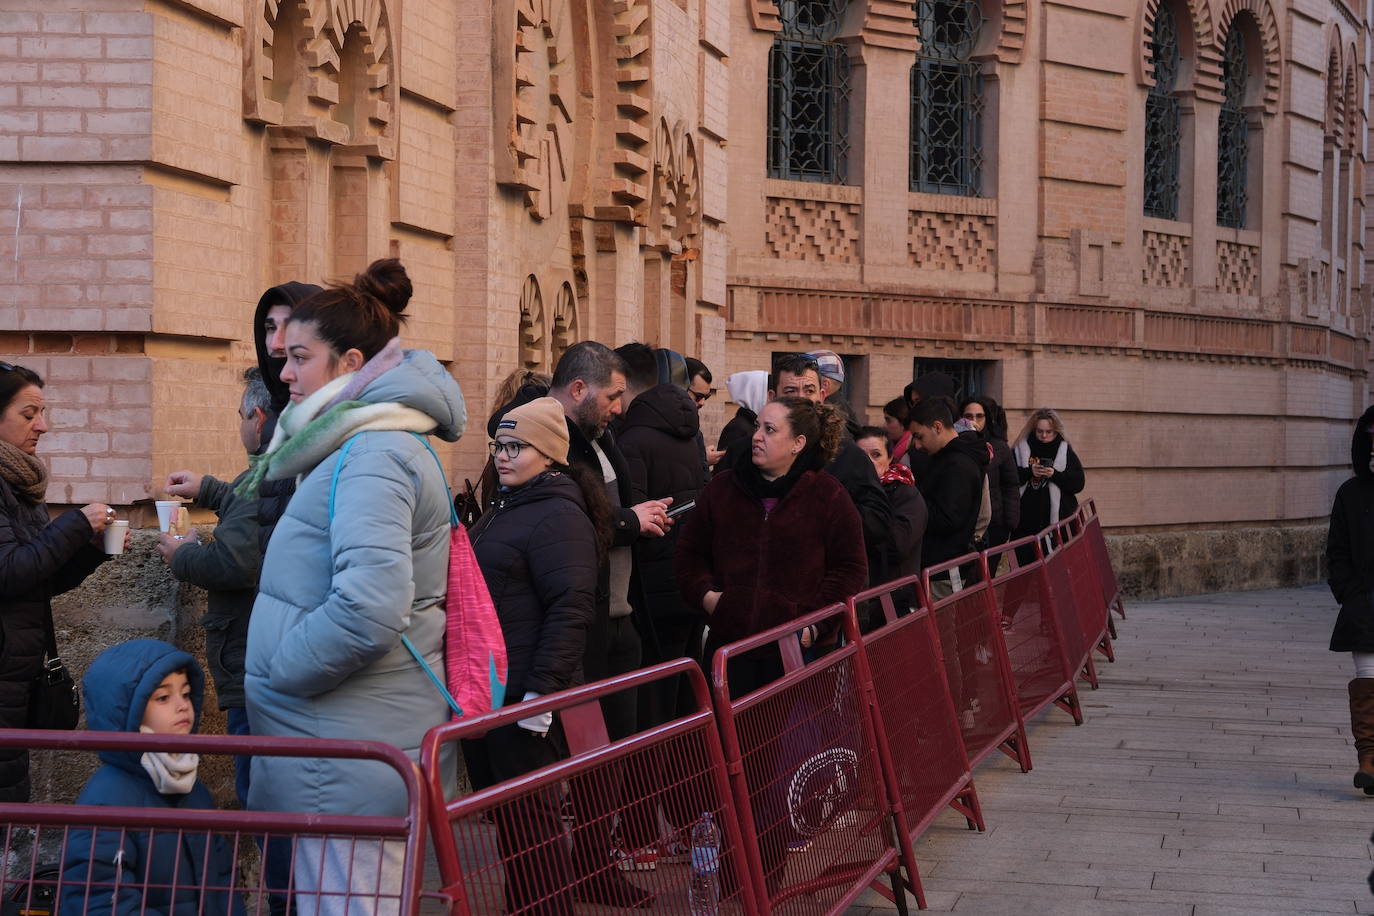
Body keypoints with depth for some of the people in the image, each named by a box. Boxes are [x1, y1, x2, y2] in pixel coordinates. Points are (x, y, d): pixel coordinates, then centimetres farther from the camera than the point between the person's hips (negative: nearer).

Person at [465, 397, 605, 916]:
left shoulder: (559, 517, -13)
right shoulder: (503, 511, 18)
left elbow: (569, 610, -21)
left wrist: (541, 692, -25)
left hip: (524, 701, -10)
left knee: (526, 821, -5)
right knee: (504, 818, 14)